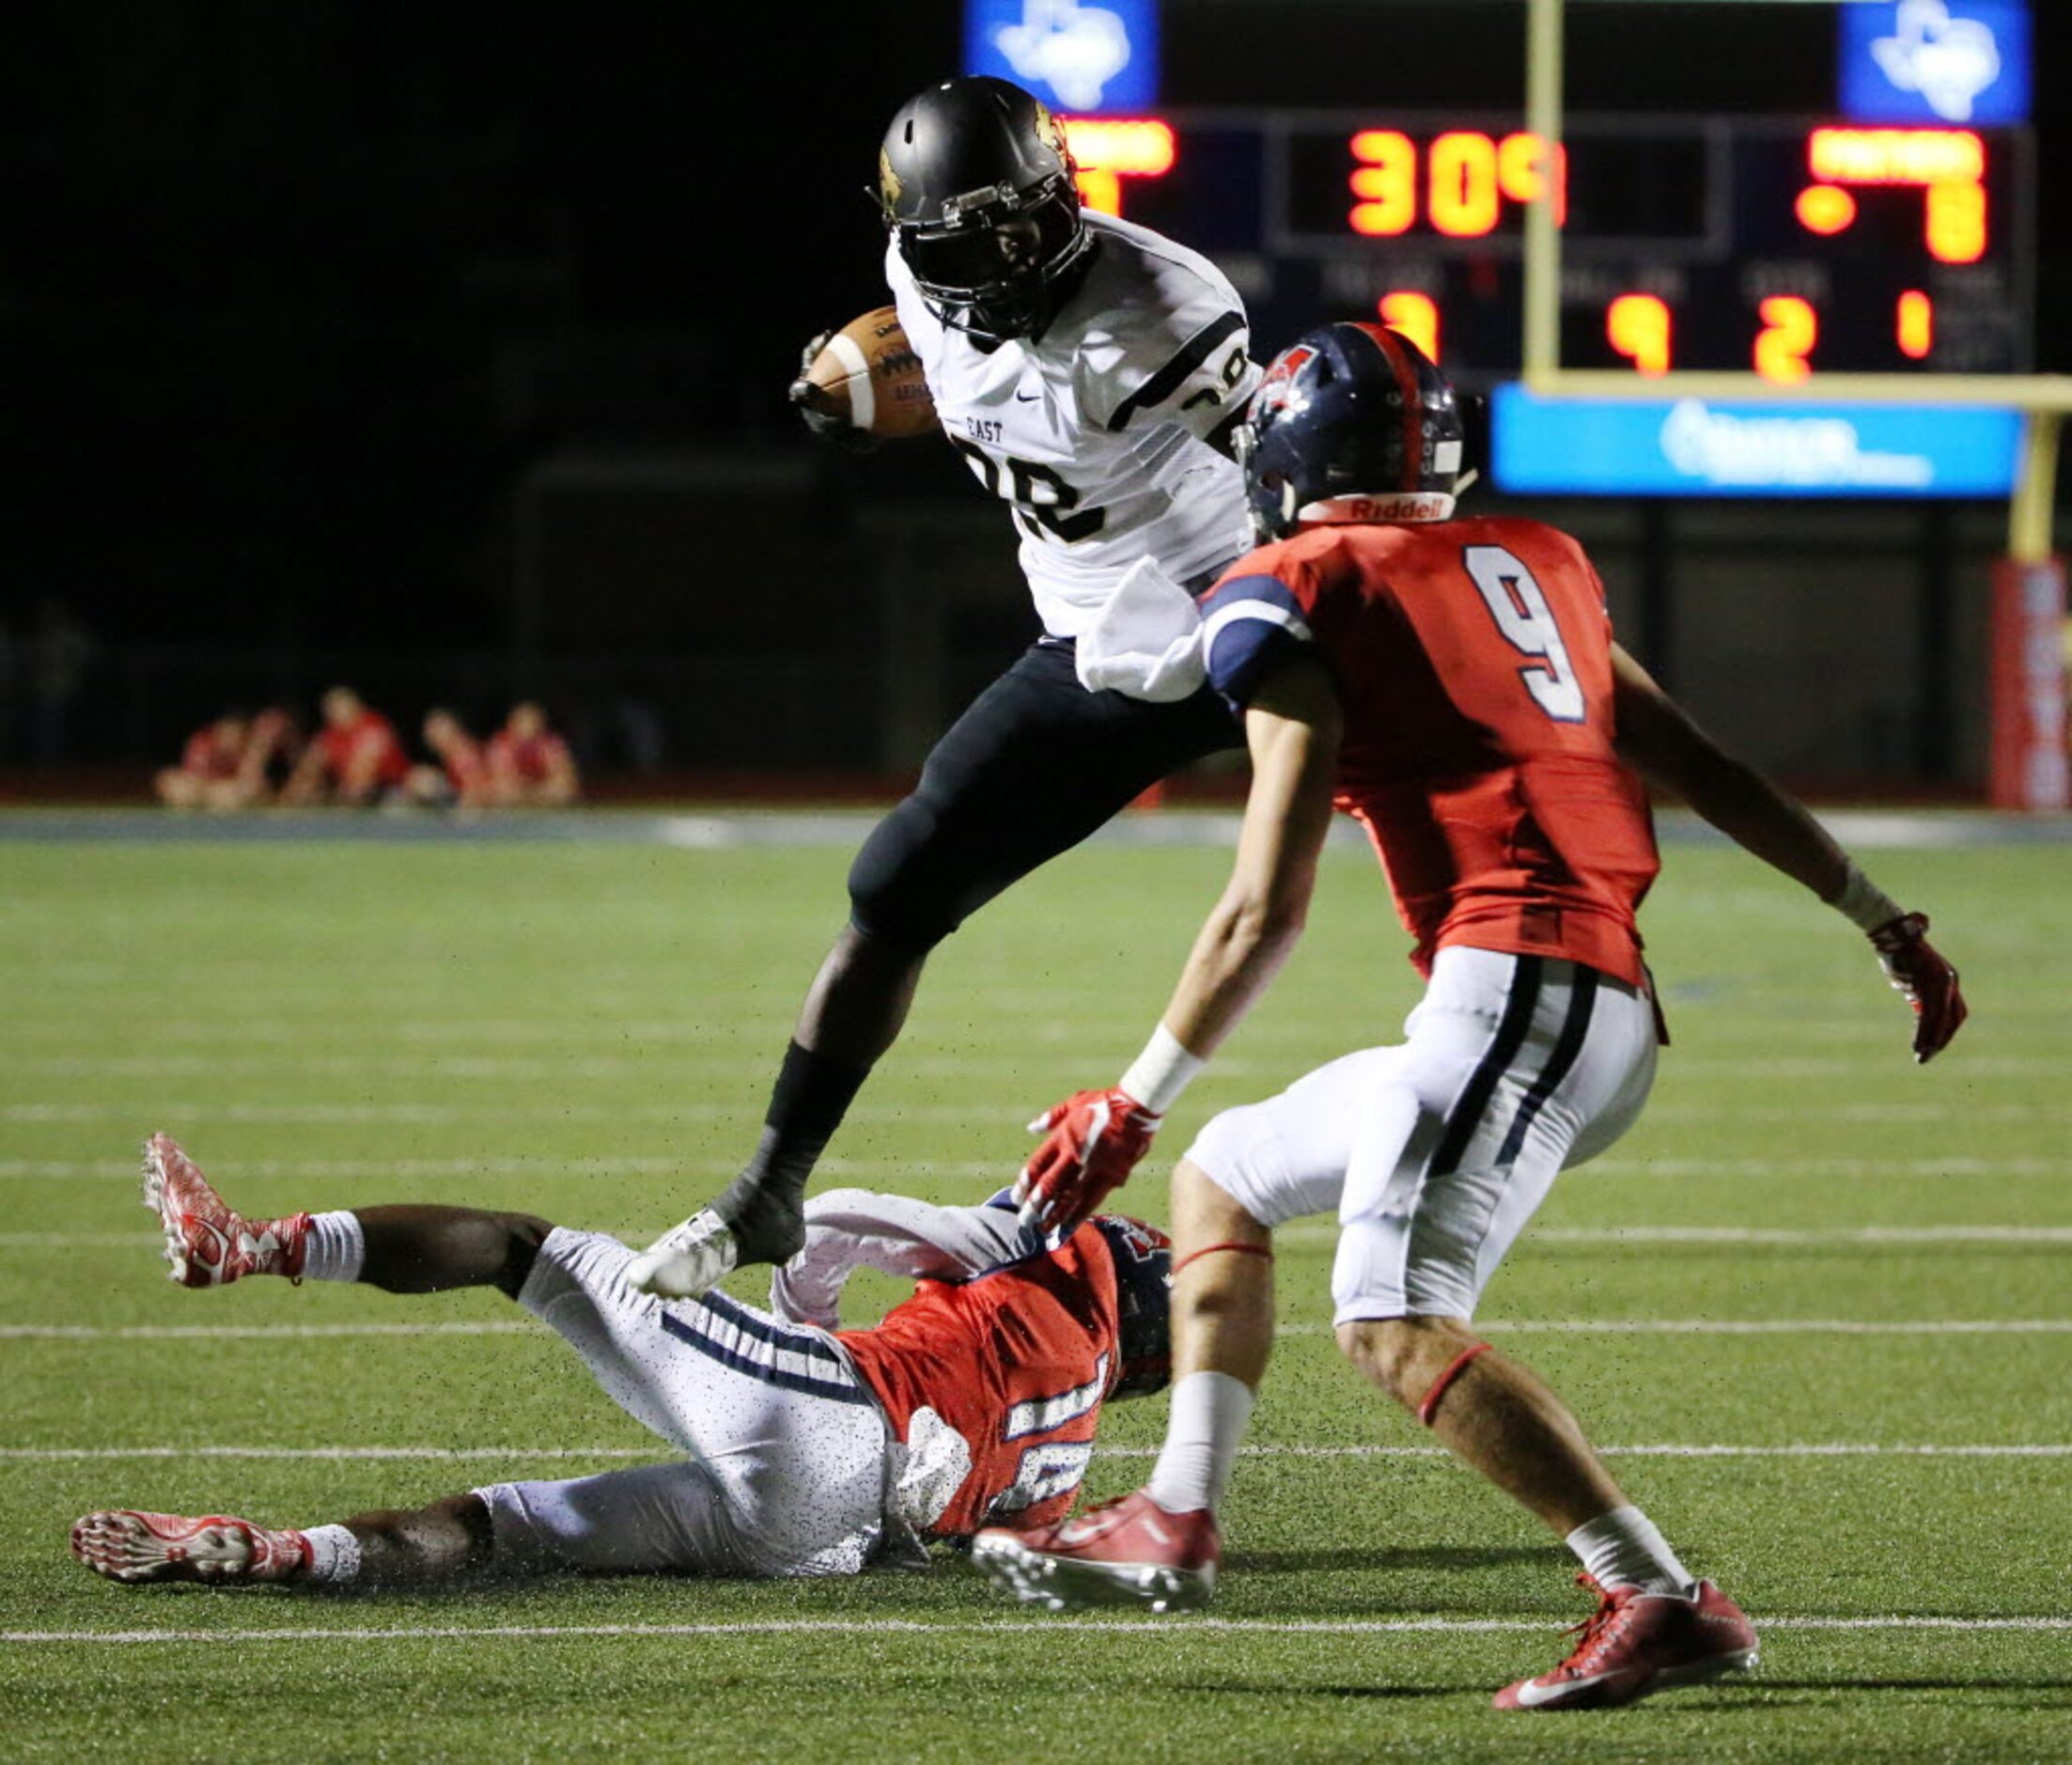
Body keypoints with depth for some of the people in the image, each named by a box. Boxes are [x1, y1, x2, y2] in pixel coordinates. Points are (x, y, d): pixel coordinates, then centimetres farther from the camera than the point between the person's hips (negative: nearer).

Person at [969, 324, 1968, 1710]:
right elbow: (1699, 765, 22)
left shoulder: (1297, 601, -1)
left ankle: (1667, 1606, -29)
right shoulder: (1531, 567, 21)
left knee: (1395, 1321, -21)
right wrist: (1884, 921, 30)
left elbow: (1266, 907, -7)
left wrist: (1132, 1108, 0)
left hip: (1515, 984, -9)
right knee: (1227, 1176, 23)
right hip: (1619, 1022, 9)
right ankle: (1174, 1528, 22)